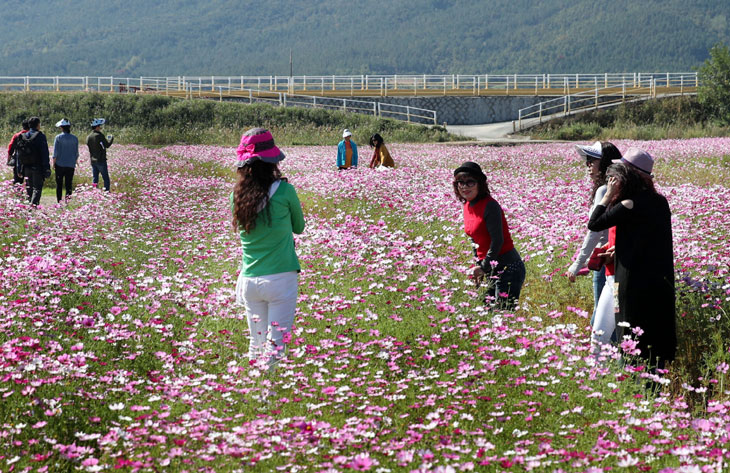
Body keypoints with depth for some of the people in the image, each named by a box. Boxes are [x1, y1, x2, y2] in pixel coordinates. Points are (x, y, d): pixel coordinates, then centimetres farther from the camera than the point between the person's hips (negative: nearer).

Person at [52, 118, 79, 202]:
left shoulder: (58, 137, -8)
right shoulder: (74, 138, 0)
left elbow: (55, 152, -8)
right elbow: (76, 153, 6)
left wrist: (53, 164, 2)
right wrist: (74, 163, 18)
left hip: (60, 164, -2)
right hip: (71, 165, 2)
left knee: (59, 184, 10)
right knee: (69, 184, 5)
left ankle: (59, 202, 10)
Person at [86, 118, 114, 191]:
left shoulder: (88, 137, 6)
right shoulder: (99, 135, -15)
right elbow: (107, 145, -14)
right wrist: (111, 138, 6)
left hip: (93, 161, 7)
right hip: (101, 160, -7)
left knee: (95, 179, 11)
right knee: (106, 179, -1)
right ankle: (106, 190, -5)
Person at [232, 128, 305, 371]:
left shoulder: (237, 196, 2)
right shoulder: (284, 191, -9)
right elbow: (299, 227, 6)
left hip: (249, 280, 4)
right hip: (281, 278, -4)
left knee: (256, 346, 14)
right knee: (275, 345, -4)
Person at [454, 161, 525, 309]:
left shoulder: (489, 205, -17)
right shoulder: (467, 206, 9)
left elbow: (497, 241, -18)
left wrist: (484, 268, -12)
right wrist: (478, 265, 11)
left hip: (508, 268, -9)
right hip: (487, 268, 9)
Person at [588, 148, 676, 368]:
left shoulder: (629, 205, -17)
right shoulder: (660, 201, 6)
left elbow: (594, 224, -9)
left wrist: (608, 195, -5)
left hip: (635, 281, -7)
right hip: (661, 281, 7)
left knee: (633, 334, 1)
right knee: (659, 331, 14)